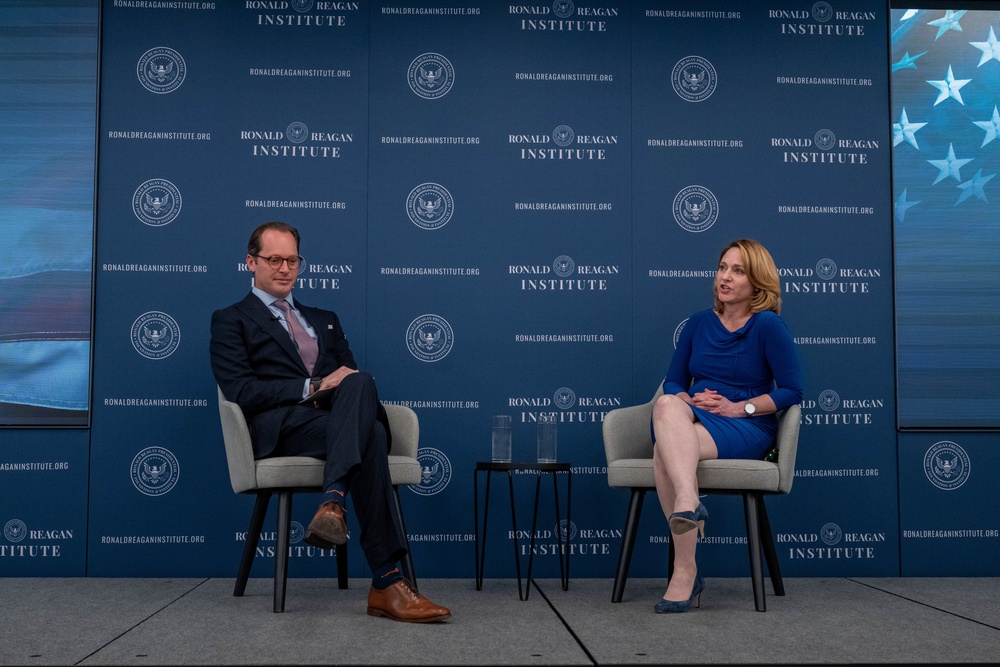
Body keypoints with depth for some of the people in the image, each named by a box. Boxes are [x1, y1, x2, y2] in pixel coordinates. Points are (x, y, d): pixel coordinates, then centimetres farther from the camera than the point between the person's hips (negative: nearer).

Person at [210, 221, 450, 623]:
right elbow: (240, 391, -3)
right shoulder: (230, 321, 15)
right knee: (370, 436, -36)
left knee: (359, 383, -35)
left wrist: (346, 390, -4)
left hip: (332, 419, 5)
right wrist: (312, 387, -14)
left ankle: (333, 502, -50)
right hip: (279, 428, -4)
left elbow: (349, 376, 24)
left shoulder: (324, 320, 33)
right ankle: (387, 583, -44)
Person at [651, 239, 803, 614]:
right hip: (690, 419, 5)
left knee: (664, 451, -33)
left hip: (746, 428, -5)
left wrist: (740, 407, -12)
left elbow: (792, 390, -3)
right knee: (666, 405, -34)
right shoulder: (698, 324, 15)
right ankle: (688, 502, -46)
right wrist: (689, 399, -5)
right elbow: (673, 382, 17)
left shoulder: (768, 325, 0)